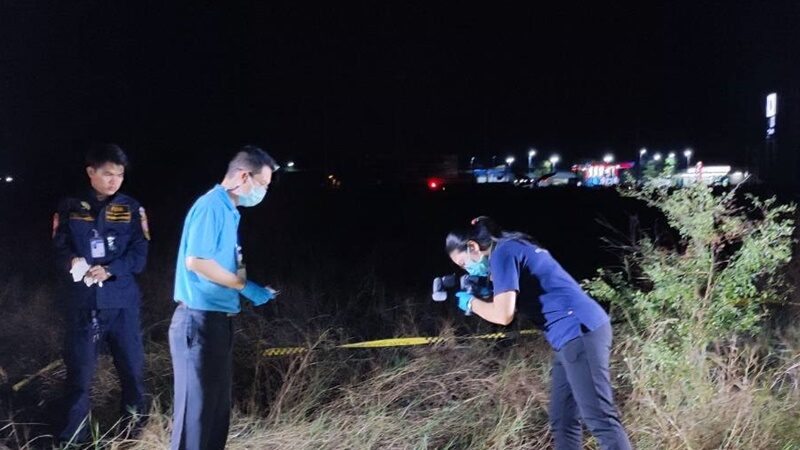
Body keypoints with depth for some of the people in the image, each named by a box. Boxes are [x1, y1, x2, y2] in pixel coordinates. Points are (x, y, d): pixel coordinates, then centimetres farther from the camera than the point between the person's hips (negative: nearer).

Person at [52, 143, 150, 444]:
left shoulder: (131, 208, 4)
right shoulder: (70, 208, 5)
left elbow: (139, 255, -1)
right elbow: (60, 249, 1)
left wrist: (109, 270, -18)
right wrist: (73, 263, -22)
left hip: (122, 301, 0)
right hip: (83, 302, 0)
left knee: (132, 367, 6)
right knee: (79, 369, 4)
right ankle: (73, 437, 18)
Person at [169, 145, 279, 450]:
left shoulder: (228, 210, 14)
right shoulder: (211, 207, -15)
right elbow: (196, 261, -23)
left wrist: (251, 290, 8)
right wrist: (243, 285, -14)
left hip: (217, 320, 10)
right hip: (200, 321, -10)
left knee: (217, 404, 17)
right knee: (196, 406, -1)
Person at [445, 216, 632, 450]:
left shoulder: (502, 253, -9)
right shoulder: (515, 248, 21)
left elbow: (503, 315, -17)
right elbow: (513, 302, 26)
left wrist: (472, 303, 1)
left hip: (580, 332, -10)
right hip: (575, 334, 10)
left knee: (600, 419, -11)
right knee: (562, 421, 10)